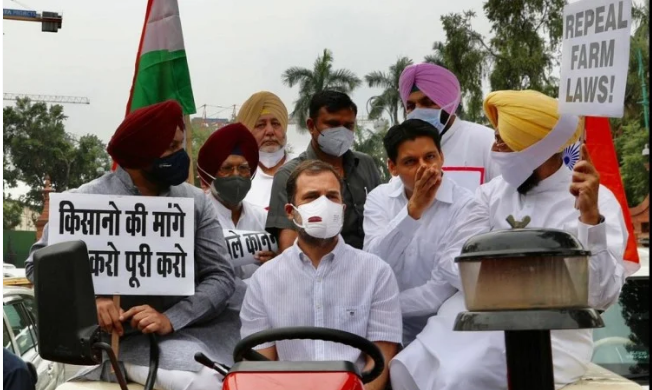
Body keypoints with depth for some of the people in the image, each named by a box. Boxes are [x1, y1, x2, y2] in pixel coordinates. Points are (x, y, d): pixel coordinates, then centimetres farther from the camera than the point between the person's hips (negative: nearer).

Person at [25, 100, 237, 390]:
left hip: (189, 326, 4)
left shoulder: (196, 202, 5)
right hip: (124, 337, -4)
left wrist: (171, 319, -17)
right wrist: (88, 301, -17)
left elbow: (220, 276, 0)